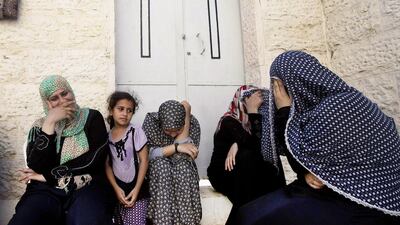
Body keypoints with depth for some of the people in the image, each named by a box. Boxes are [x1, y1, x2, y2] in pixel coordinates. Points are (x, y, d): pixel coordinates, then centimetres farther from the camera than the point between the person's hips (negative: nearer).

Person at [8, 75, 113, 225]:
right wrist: (50, 123, -9)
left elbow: (95, 159, -7)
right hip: (47, 191, 3)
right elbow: (36, 167, -5)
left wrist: (48, 175, -4)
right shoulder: (40, 126, 10)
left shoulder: (92, 117, 4)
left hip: (87, 187, -3)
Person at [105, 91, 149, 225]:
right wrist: (116, 188, -8)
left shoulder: (136, 132, -8)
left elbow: (144, 161, -8)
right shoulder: (107, 135, 1)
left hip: (135, 188, -3)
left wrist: (137, 189, -11)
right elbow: (107, 165, 2)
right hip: (118, 188, 3)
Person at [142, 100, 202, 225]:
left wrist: (187, 116, -30)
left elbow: (184, 156, -26)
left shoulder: (192, 122, -17)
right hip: (156, 171, 0)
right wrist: (176, 147, -34)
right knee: (161, 164, -33)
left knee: (182, 166, -33)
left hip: (184, 172, 0)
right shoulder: (151, 120, -18)